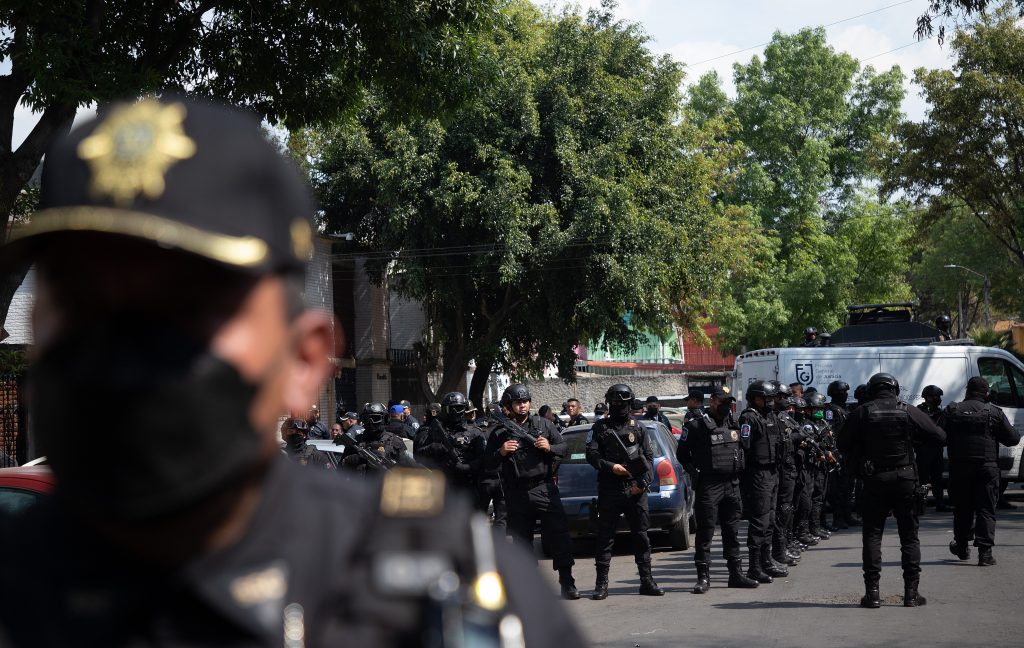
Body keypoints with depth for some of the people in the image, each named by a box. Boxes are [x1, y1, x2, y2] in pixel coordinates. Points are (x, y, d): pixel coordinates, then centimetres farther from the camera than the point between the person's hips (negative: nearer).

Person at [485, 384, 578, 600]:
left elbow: (563, 447, 11)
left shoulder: (543, 424, 10)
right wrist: (501, 453, -12)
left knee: (559, 534, -7)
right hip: (517, 495, 0)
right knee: (522, 541, 5)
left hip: (545, 488, 0)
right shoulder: (500, 432, 8)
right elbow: (488, 463, 7)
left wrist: (549, 447, -8)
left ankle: (567, 583, -2)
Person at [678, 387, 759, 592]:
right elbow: (682, 454, -1)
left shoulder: (734, 423, 12)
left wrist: (740, 468, 13)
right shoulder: (696, 426, -8)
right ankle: (703, 577, 0)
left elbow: (741, 448, 25)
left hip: (732, 484, 6)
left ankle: (736, 573, 18)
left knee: (732, 531, 12)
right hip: (708, 485, -6)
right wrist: (695, 472, -7)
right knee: (705, 532, -4)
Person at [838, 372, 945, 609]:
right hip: (905, 479, 0)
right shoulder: (909, 412, -3)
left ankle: (872, 592, 0)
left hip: (874, 481, 0)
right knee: (909, 536, 8)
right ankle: (911, 592, 5)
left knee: (872, 535, 6)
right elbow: (940, 437, 1)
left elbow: (844, 444, 2)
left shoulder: (862, 413, -3)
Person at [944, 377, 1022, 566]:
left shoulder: (952, 410, 3)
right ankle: (985, 552, -8)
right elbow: (1012, 439, 1)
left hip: (959, 467, 2)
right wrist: (1017, 433, 23)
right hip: (987, 467, -2)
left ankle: (961, 546, 28)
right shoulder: (994, 412, -2)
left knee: (962, 508, 16)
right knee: (986, 510, 0)